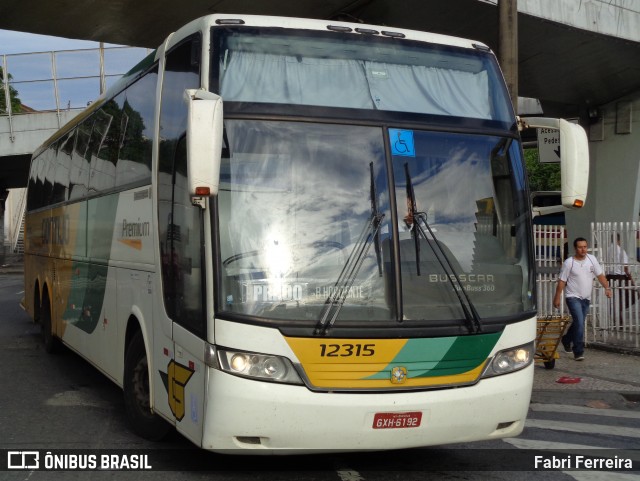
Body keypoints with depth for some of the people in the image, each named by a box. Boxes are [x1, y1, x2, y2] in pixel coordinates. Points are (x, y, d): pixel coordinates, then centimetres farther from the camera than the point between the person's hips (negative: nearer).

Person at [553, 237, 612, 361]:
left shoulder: (591, 259, 3)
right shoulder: (569, 262, -9)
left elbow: (600, 275, 4)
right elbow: (561, 281, -6)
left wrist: (607, 288, -11)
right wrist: (557, 298, -7)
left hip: (586, 298, 5)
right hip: (573, 297, -5)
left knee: (578, 323, 17)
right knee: (579, 323, -17)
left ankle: (566, 340, 44)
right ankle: (578, 352, -11)